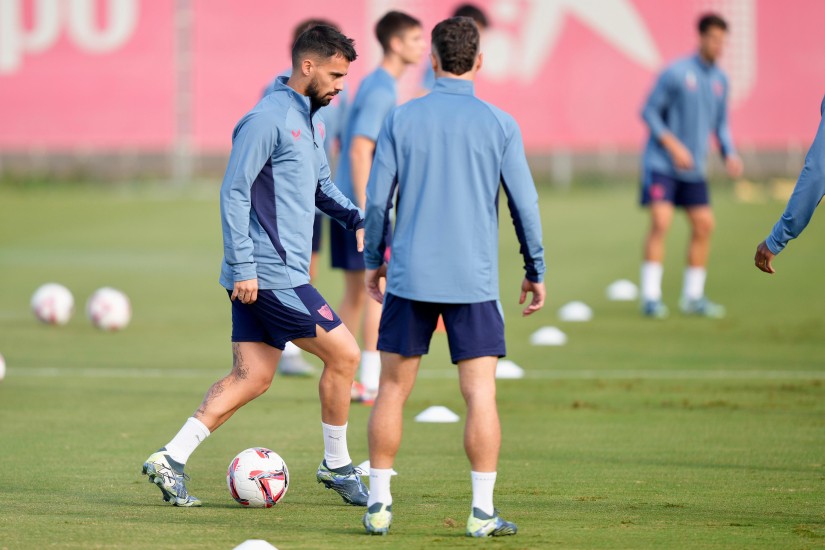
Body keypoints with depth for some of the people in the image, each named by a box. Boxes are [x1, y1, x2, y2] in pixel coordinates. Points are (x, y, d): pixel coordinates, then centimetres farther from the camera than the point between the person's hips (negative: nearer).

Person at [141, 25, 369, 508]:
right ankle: (337, 466, 12)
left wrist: (355, 218, 8)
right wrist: (243, 266, -19)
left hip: (261, 276, 10)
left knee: (252, 377, 6)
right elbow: (234, 191, -17)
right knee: (344, 354, -2)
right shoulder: (268, 119, -14)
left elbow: (321, 184, 27)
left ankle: (172, 458, 3)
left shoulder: (311, 119, 15)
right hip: (271, 277, -10)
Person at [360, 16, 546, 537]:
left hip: (409, 278, 1)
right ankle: (483, 511, -4)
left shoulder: (401, 119, 0)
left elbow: (377, 200, 2)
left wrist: (374, 260, 17)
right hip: (474, 281, -1)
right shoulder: (500, 125, -2)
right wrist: (536, 272, 11)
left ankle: (379, 504, 11)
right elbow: (525, 204, 0)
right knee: (481, 394, 1)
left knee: (393, 390, 10)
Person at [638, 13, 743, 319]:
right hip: (661, 164, -7)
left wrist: (729, 154, 1)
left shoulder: (720, 80, 7)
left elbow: (720, 123, 17)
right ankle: (651, 297, -12)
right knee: (661, 222, -17)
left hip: (693, 168, 7)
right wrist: (673, 146, -19)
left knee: (704, 225, 3)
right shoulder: (675, 73, -13)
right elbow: (649, 112, -11)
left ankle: (693, 297, 14)